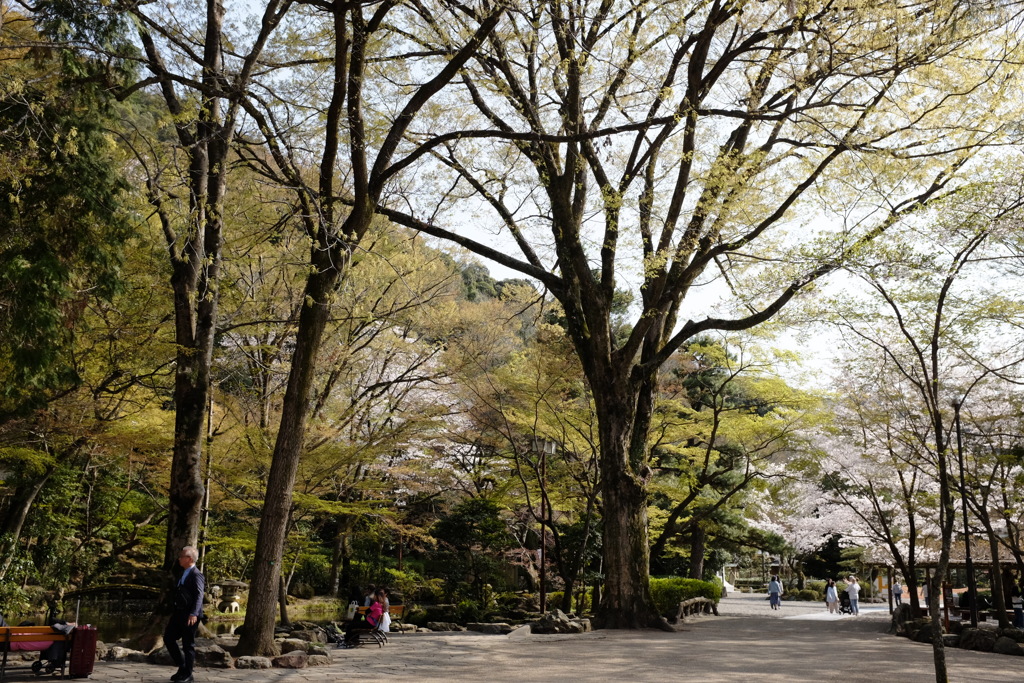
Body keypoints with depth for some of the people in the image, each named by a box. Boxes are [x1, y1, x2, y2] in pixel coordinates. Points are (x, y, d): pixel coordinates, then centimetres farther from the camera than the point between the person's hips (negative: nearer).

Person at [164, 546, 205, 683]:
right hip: (179, 613, 9)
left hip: (190, 616, -9)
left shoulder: (196, 575, -14)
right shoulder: (183, 574, 15)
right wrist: (173, 613, 21)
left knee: (188, 644, 0)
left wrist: (194, 614, -34)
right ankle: (182, 666, 24)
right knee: (168, 638, 11)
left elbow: (199, 596, -23)